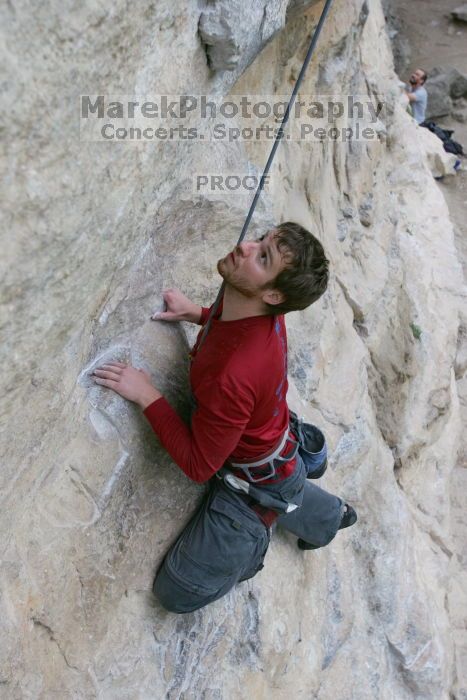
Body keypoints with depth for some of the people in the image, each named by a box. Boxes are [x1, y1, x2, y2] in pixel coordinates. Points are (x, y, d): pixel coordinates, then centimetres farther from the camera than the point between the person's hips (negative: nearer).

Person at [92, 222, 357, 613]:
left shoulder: (231, 376, -44)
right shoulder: (266, 312, -20)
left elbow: (198, 466, -30)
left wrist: (147, 397, -30)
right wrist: (197, 313, -8)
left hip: (254, 484, -7)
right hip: (277, 449, 8)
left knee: (179, 594, 5)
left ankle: (252, 540, 21)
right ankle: (330, 515, 62)